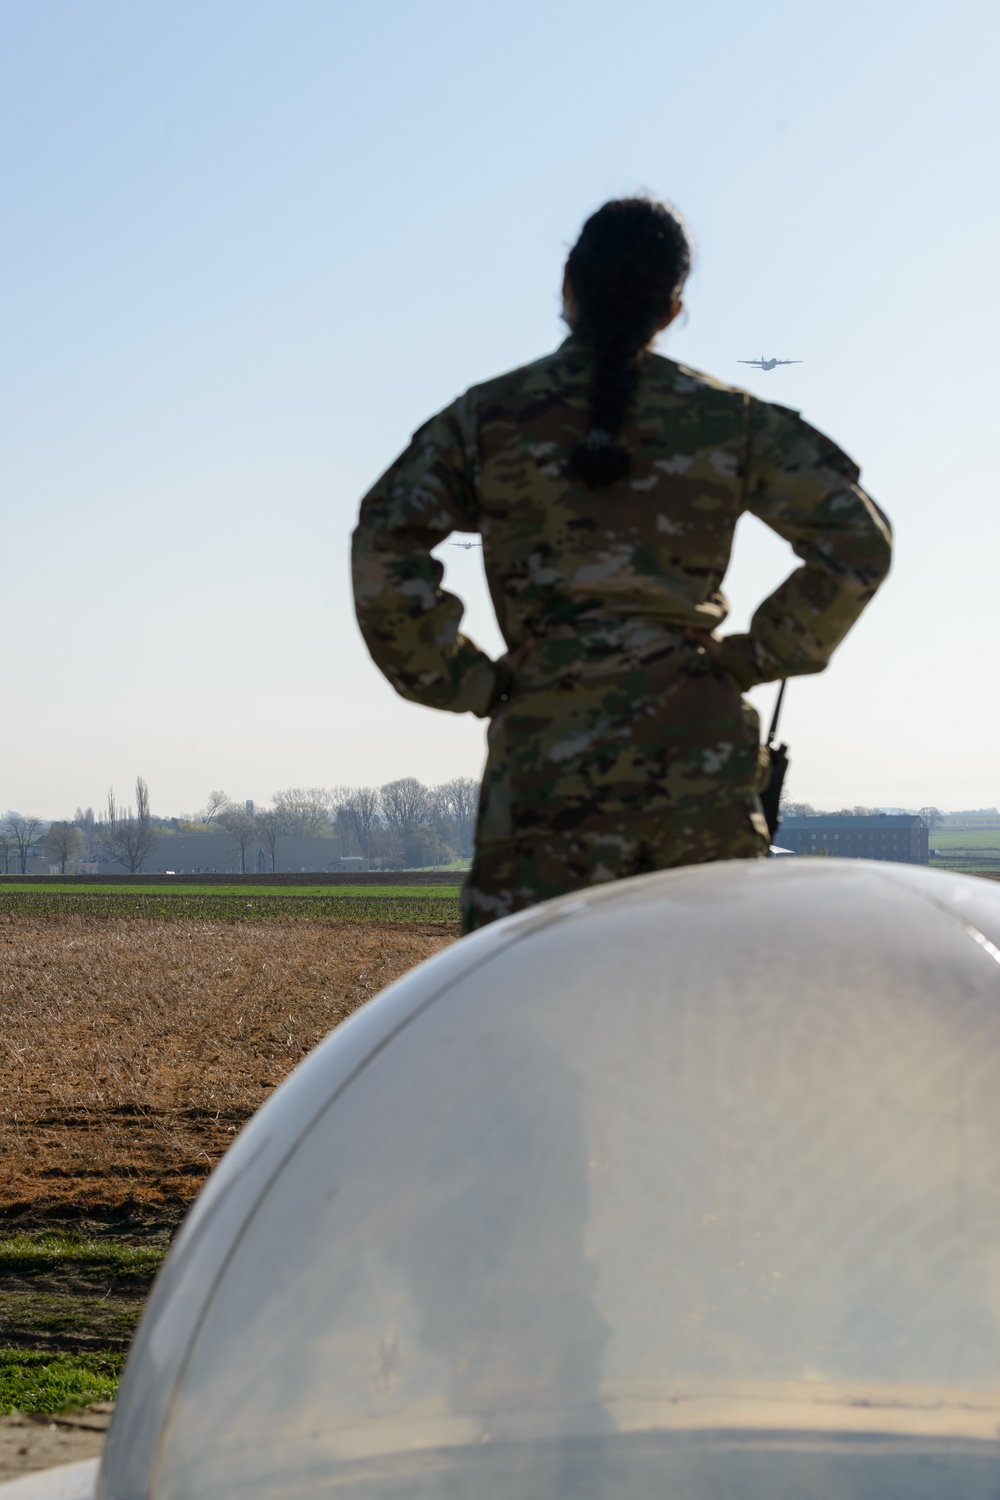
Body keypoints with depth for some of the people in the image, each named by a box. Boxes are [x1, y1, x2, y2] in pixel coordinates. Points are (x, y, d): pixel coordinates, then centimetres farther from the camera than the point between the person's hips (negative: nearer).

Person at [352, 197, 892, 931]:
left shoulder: (488, 417, 5)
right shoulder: (730, 420, 8)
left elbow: (386, 545, -6)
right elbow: (857, 539, 4)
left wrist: (459, 678, 2)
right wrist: (759, 655, 10)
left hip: (549, 746, -2)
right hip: (701, 750, 2)